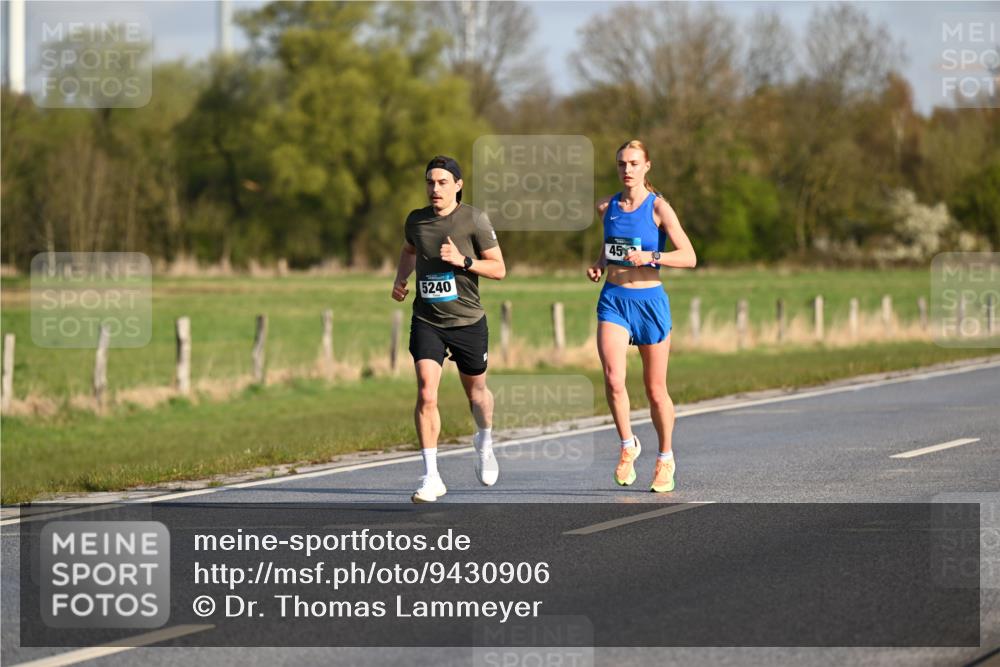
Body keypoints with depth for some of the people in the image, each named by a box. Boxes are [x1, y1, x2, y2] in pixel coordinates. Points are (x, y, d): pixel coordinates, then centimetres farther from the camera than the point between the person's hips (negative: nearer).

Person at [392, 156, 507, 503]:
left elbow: (499, 268, -5)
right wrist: (400, 279, 9)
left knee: (476, 391, 16)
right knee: (426, 395, -15)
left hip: (468, 321, -1)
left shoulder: (474, 219, -7)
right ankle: (431, 477, -13)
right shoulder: (416, 220, 3)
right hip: (426, 321, 1)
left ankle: (484, 442, 49)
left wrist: (463, 261, -20)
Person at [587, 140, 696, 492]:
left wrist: (651, 257, -26)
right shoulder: (606, 206, 6)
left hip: (649, 301, -3)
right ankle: (628, 445, 2)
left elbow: (689, 257, -13)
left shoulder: (658, 208, -7)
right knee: (613, 377, -19)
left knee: (655, 390, 7)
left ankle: (665, 459, 25)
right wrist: (599, 265, 6)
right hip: (613, 300, 3)